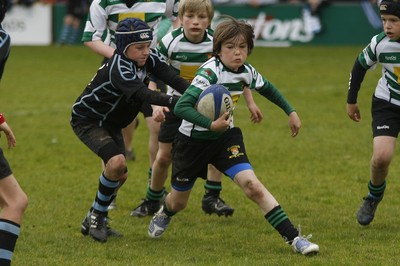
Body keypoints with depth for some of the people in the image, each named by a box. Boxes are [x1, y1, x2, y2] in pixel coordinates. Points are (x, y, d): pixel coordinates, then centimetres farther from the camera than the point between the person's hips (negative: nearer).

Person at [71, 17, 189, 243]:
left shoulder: (149, 58, -13)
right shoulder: (118, 69, -35)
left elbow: (172, 78, -25)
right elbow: (143, 95, -49)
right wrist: (176, 102, -62)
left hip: (110, 123, 9)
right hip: (87, 120, -9)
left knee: (120, 174, 12)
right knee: (117, 162, -27)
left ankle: (94, 221, 30)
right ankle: (98, 217, -9)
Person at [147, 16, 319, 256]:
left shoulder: (247, 72, -7)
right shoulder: (210, 72, -27)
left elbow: (268, 89, 17)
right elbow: (181, 107, -35)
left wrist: (291, 112, 16)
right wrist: (211, 125, -42)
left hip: (225, 137, 4)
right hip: (193, 140, -3)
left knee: (252, 186, -19)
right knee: (178, 202, 15)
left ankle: (294, 237, -19)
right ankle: (164, 215, 54)